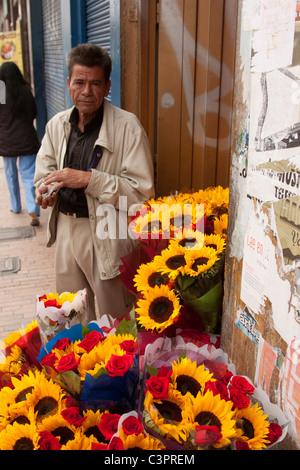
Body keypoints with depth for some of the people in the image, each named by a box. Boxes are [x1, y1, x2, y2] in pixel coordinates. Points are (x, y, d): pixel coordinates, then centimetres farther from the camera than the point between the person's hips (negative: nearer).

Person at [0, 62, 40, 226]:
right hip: (27, 140, 0)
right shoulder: (26, 91, -6)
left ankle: (16, 207, 30)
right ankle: (33, 210, -15)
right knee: (28, 176, 0)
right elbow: (33, 114, 5)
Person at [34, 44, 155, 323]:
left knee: (112, 319, 7)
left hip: (107, 234, -5)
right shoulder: (57, 125, 7)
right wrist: (46, 188, -8)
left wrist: (89, 179, -23)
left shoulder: (127, 126, -12)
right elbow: (44, 171, 16)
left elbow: (142, 190, -16)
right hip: (66, 229, 6)